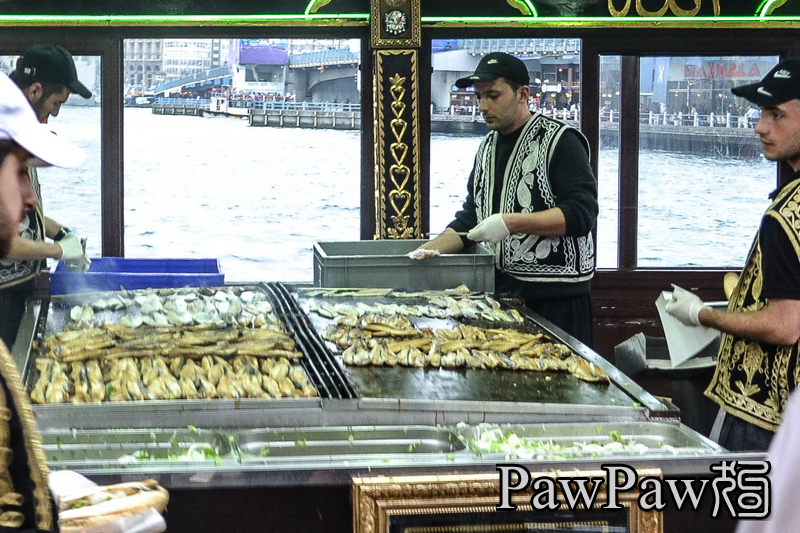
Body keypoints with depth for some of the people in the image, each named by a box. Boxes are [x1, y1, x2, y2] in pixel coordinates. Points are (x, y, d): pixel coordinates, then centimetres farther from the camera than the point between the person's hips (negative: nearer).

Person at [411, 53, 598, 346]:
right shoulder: (488, 146, 16)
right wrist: (434, 247, 3)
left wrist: (511, 222, -22)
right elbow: (470, 219, 21)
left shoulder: (558, 140, -8)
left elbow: (581, 214, -17)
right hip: (501, 290, 7)